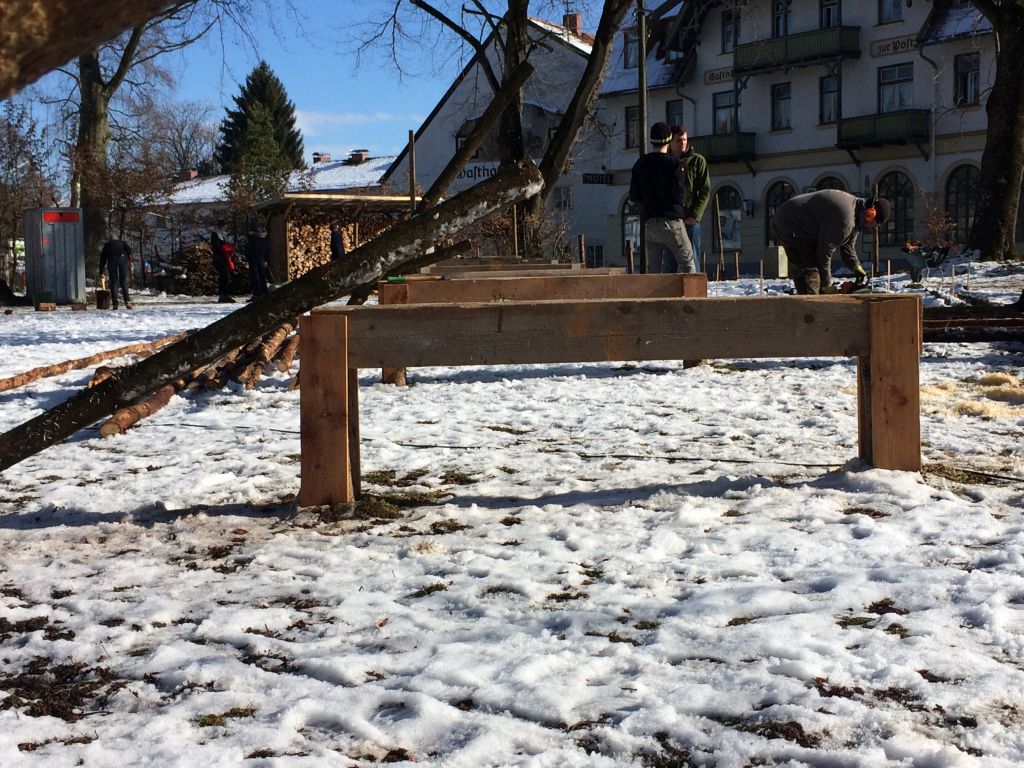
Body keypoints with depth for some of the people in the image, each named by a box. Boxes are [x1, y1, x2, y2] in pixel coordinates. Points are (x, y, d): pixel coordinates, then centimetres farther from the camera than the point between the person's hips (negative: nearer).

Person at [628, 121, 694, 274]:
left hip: (649, 222, 5)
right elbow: (680, 196, -9)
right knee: (686, 261, 1)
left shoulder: (640, 164, 8)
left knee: (653, 265, 8)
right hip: (671, 221, -5)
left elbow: (633, 195, 10)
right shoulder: (673, 164, -8)